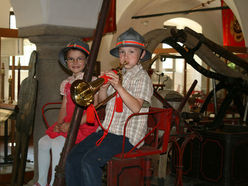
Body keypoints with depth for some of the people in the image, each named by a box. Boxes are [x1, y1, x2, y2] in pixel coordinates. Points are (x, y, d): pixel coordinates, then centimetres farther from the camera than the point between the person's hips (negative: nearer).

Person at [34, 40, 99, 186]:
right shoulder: (67, 83, 13)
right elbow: (64, 108, 15)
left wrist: (71, 125, -19)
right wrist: (59, 124, -5)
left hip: (85, 125, -7)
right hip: (67, 124, 7)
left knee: (57, 143, -24)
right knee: (43, 142, -4)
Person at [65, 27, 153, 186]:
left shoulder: (142, 77, -4)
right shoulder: (117, 74, 17)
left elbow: (136, 107, -17)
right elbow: (101, 101, 17)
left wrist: (119, 87, -25)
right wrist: (104, 87, -4)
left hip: (127, 134, -7)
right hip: (107, 129, 7)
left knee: (90, 161, -25)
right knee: (73, 158, -7)